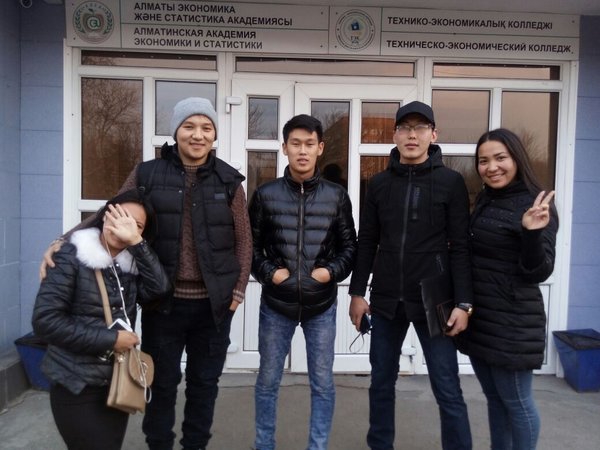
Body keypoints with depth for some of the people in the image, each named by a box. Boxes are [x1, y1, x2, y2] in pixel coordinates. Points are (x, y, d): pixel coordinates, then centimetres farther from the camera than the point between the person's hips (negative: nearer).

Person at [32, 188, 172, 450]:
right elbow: (45, 321, -18)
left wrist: (136, 242, -21)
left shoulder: (131, 262, 4)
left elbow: (159, 289, -15)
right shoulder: (72, 256, -11)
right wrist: (110, 339, -18)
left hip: (118, 383, 6)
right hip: (77, 387, -5)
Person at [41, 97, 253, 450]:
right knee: (162, 382, 15)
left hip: (214, 301, 1)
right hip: (163, 300, 0)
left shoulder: (228, 179, 0)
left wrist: (239, 288, -1)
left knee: (204, 382, 17)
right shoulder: (148, 174, -1)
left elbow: (243, 238, 3)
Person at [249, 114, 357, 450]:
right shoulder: (266, 194, -2)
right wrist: (268, 272, -12)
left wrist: (332, 271, -11)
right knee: (268, 380, 14)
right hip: (276, 303, 0)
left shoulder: (337, 196, 0)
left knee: (322, 383, 11)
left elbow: (350, 246, 5)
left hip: (322, 304, 0)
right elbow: (250, 245, 3)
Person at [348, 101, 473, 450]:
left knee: (447, 390, 3)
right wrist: (358, 292, 3)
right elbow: (367, 242, 8)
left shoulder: (451, 182, -1)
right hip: (385, 300, 3)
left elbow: (461, 247, -4)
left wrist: (463, 303, -10)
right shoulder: (380, 183, 7)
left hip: (433, 301, -3)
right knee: (382, 382, 14)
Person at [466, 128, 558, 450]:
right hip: (479, 316, 7)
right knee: (494, 398, 20)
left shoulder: (535, 205, -13)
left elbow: (538, 272, -18)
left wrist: (533, 233, -33)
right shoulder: (485, 199, 7)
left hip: (512, 321, -7)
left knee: (515, 401, 9)